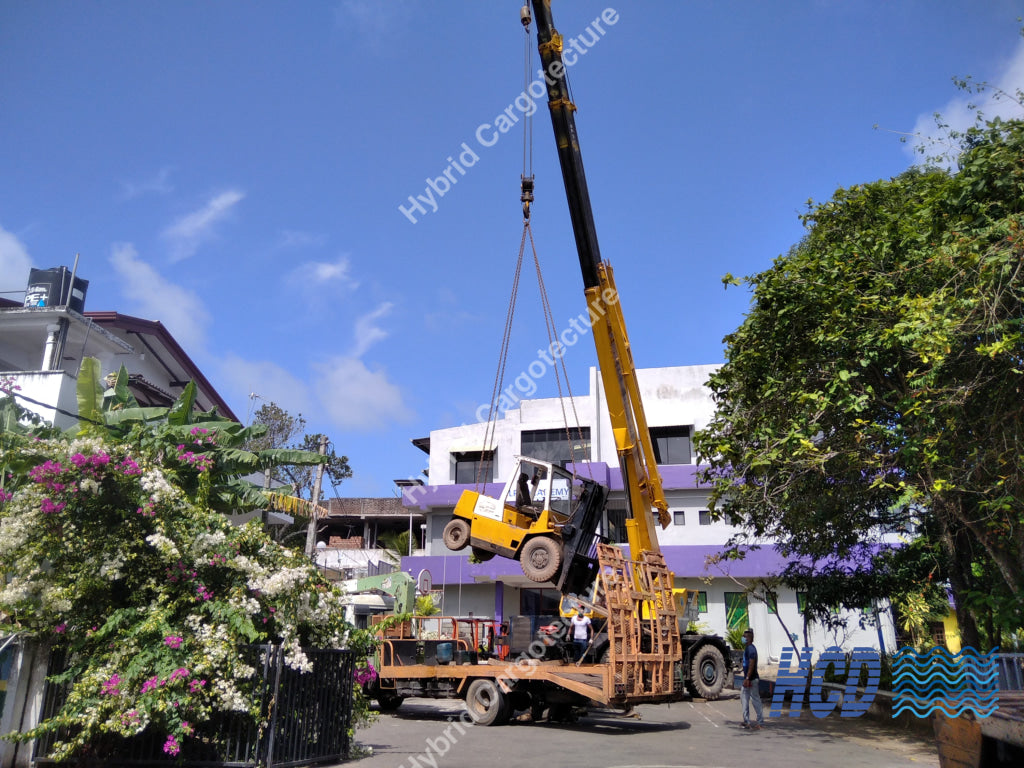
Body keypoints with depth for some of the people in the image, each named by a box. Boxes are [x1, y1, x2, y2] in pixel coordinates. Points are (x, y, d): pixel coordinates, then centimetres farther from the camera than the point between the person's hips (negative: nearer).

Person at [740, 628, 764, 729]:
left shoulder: (751, 648, -17)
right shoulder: (747, 648, 14)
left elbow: (752, 664, -24)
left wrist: (747, 678, -27)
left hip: (752, 679, -10)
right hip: (748, 679, 10)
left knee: (755, 700, -2)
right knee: (743, 698, 12)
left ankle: (760, 722, 5)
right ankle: (747, 721, 17)